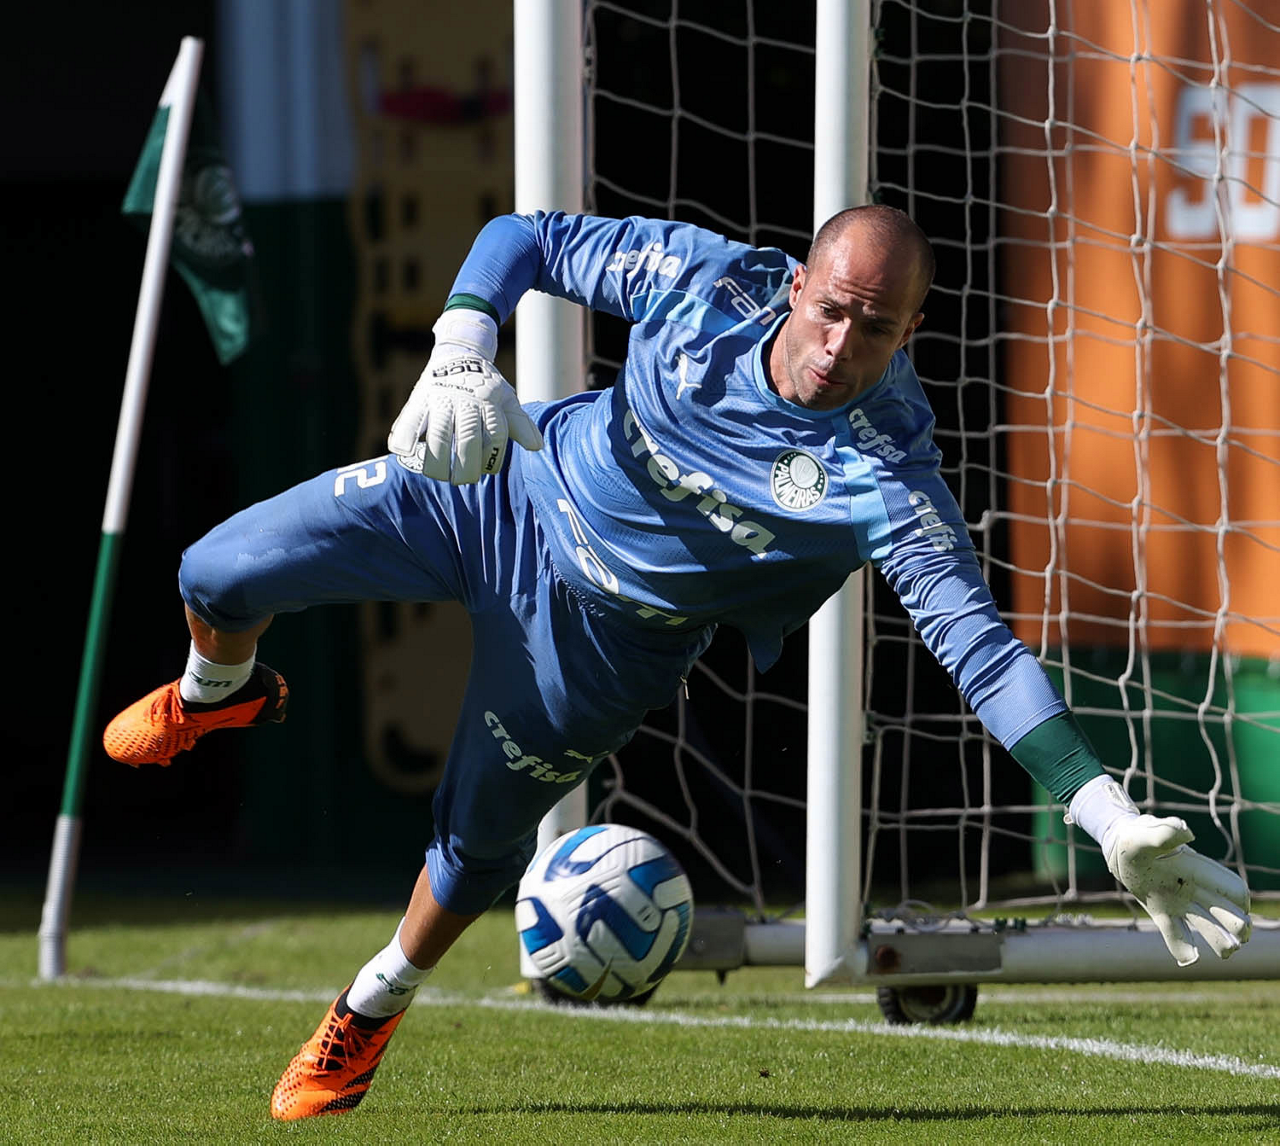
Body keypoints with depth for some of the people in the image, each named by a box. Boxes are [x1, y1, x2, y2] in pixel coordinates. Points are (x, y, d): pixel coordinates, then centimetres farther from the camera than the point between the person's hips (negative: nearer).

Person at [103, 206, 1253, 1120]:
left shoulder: (885, 472, -33)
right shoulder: (709, 281, -25)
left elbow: (977, 642, -39)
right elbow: (523, 238, -10)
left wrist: (1112, 819, -49)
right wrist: (460, 359, -29)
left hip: (609, 628, -1)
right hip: (509, 483, 2)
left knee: (477, 838, 6)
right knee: (221, 576, -3)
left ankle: (373, 1010, 43)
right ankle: (222, 692, 38)